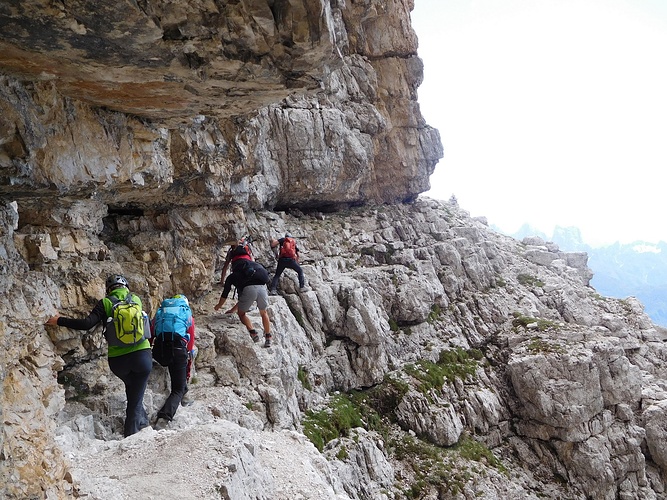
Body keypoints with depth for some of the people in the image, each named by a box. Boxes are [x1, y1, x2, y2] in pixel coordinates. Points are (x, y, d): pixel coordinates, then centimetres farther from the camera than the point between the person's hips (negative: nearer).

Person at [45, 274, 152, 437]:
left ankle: (142, 420, 33)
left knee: (132, 387, 30)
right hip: (141, 355, 0)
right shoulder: (136, 300, 8)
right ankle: (130, 434, 3)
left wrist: (59, 321, -1)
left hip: (117, 360, 0)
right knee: (135, 398, 6)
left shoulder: (105, 303, 0)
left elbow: (87, 324, -11)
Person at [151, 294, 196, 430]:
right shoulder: (188, 315, 24)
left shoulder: (160, 311, 28)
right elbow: (191, 342, 25)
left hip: (159, 352, 3)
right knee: (178, 390, 5)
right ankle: (163, 417, -18)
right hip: (178, 349, -3)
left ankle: (183, 395, 30)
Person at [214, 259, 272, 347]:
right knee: (264, 313, 28)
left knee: (241, 313, 20)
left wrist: (218, 306, 54)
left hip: (249, 289, -4)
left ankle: (253, 333, 0)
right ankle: (268, 339, 23)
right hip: (262, 287, 4)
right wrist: (233, 309, 59)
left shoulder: (232, 277, 29)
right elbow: (242, 299, 49)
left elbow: (224, 295, 34)